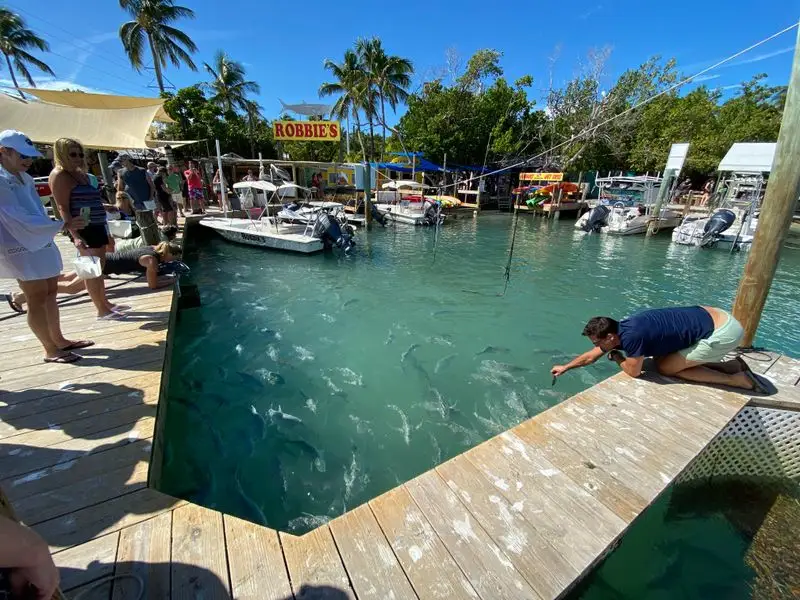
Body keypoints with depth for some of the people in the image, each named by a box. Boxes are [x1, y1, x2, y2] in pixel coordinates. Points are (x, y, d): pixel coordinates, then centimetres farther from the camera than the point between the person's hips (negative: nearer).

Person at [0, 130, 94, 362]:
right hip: (21, 247, -8)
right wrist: (61, 225, -24)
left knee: (50, 292, 12)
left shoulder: (25, 178, 10)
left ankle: (59, 340, 24)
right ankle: (50, 349, 6)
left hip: (41, 242, 8)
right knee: (39, 297, -3)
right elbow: (20, 218, -20)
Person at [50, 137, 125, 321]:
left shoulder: (79, 173, 18)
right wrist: (75, 235, -26)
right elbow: (63, 207, -16)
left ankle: (105, 303, 26)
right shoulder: (60, 175, -9)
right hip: (84, 229, -9)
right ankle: (102, 311, 0)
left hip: (97, 226, 9)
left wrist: (106, 232, 24)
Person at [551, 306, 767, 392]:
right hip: (710, 317, 8)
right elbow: (591, 356, 12)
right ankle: (733, 365, 16)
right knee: (663, 357, 12)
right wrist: (565, 367, 20)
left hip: (723, 331, -8)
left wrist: (617, 358, 6)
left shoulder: (631, 335, -26)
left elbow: (633, 372, -12)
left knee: (665, 367, -5)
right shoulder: (620, 329, 0)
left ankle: (735, 379, 6)